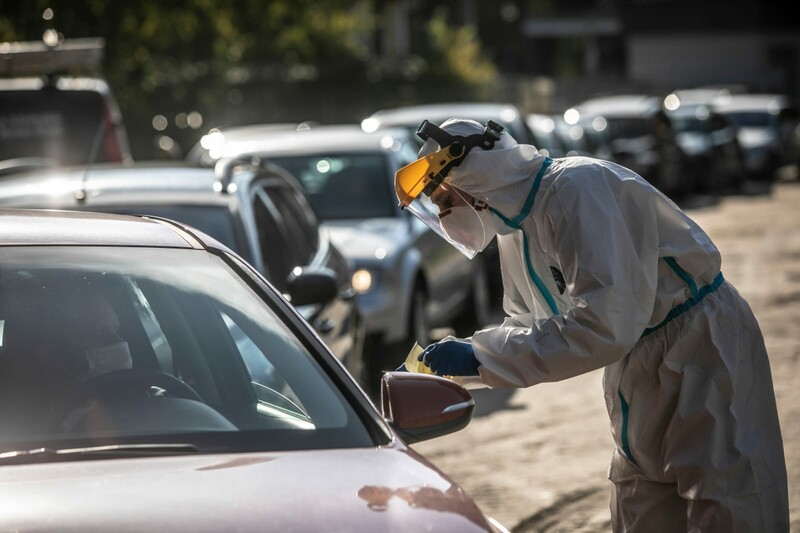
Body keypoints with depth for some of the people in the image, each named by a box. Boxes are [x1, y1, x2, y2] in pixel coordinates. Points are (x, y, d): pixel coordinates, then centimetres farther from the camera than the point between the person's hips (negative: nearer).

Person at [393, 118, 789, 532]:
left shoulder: (578, 189, -26)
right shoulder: (515, 227, 3)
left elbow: (604, 326, -35)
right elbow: (527, 326, 15)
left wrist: (480, 358, -31)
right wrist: (451, 362, 0)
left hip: (701, 347, -10)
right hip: (638, 366, 10)